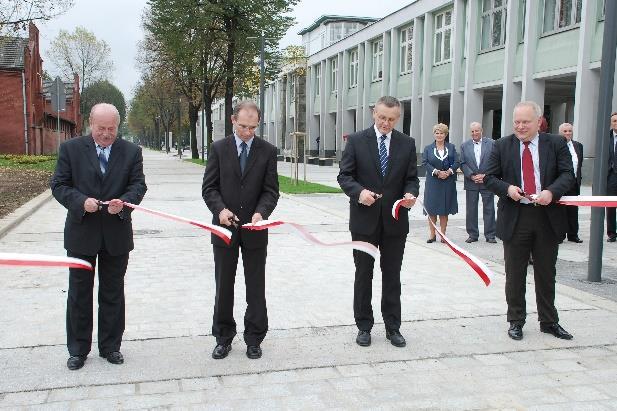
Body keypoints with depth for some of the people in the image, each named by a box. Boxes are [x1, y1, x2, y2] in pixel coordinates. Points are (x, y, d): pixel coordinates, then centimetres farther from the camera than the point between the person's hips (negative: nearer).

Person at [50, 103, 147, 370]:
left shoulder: (131, 152, 2)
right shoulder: (70, 149, -1)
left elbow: (138, 185, -1)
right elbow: (59, 185, -2)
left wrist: (124, 202, -22)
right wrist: (81, 201, -20)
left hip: (117, 234, 1)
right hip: (81, 233, -1)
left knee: (113, 293, 11)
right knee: (79, 293, 9)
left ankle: (110, 346, 24)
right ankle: (78, 349, 22)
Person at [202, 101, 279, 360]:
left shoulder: (267, 151, 1)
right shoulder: (219, 148, 1)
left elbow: (271, 190, -2)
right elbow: (209, 187, -1)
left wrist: (261, 212, -20)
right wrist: (220, 209, -19)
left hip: (254, 230, 0)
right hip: (225, 227, 1)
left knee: (256, 287, 7)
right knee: (223, 285, 9)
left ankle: (254, 339, 20)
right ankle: (223, 338, 23)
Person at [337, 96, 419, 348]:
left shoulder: (407, 144, 3)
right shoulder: (357, 141, -3)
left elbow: (411, 178, 5)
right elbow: (344, 176, -4)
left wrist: (410, 194, -17)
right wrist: (359, 191, -23)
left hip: (395, 220, 2)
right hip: (364, 219, -1)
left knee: (392, 275, 10)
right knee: (363, 274, 9)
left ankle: (393, 327, 22)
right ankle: (364, 326, 22)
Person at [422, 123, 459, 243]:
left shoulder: (451, 147, 9)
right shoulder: (428, 148, 6)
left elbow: (456, 162, 2)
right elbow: (425, 163, -4)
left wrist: (449, 172, -15)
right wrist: (437, 172, -16)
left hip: (448, 182, 1)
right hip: (432, 183, -1)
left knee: (445, 210, 4)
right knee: (432, 209, 0)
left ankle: (443, 235, 11)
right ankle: (432, 235, 9)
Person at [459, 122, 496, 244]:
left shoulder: (491, 143, 2)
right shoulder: (464, 146, 7)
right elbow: (463, 164, 2)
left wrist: (485, 176, -11)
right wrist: (472, 176, -10)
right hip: (471, 183, 2)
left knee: (489, 209, 3)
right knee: (471, 210, 5)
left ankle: (490, 235, 10)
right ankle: (472, 234, 14)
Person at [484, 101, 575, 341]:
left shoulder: (556, 144, 3)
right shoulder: (502, 146, 3)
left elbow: (567, 174, -3)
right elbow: (489, 177, 3)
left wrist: (552, 192, -21)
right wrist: (507, 188, -17)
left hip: (548, 217, 1)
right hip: (515, 218, 0)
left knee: (546, 274, 12)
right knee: (515, 274, 8)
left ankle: (549, 322, 27)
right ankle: (516, 321, 22)